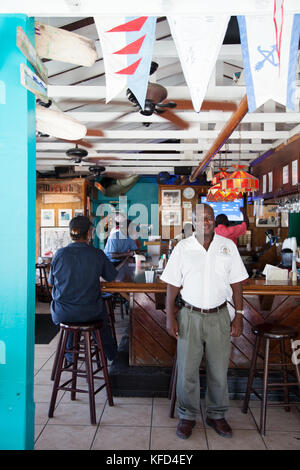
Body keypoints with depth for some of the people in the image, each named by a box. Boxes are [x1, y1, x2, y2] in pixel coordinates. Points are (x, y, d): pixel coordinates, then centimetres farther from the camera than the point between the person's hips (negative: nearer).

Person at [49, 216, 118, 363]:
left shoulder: (59, 254, -9)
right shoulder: (97, 254, -12)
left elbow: (51, 282, 4)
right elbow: (112, 276, 3)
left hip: (62, 314, 1)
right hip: (89, 313, -1)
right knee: (101, 311, 33)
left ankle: (70, 355, 49)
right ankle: (110, 352, 51)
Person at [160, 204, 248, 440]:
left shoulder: (228, 246, 1)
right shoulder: (182, 248, -1)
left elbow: (236, 283, 5)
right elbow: (173, 285, 1)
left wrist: (239, 316, 1)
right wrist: (170, 317, -3)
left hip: (219, 316, 1)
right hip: (190, 316, -1)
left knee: (219, 371, 11)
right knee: (187, 370, 7)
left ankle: (217, 415, 33)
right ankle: (187, 416, 28)